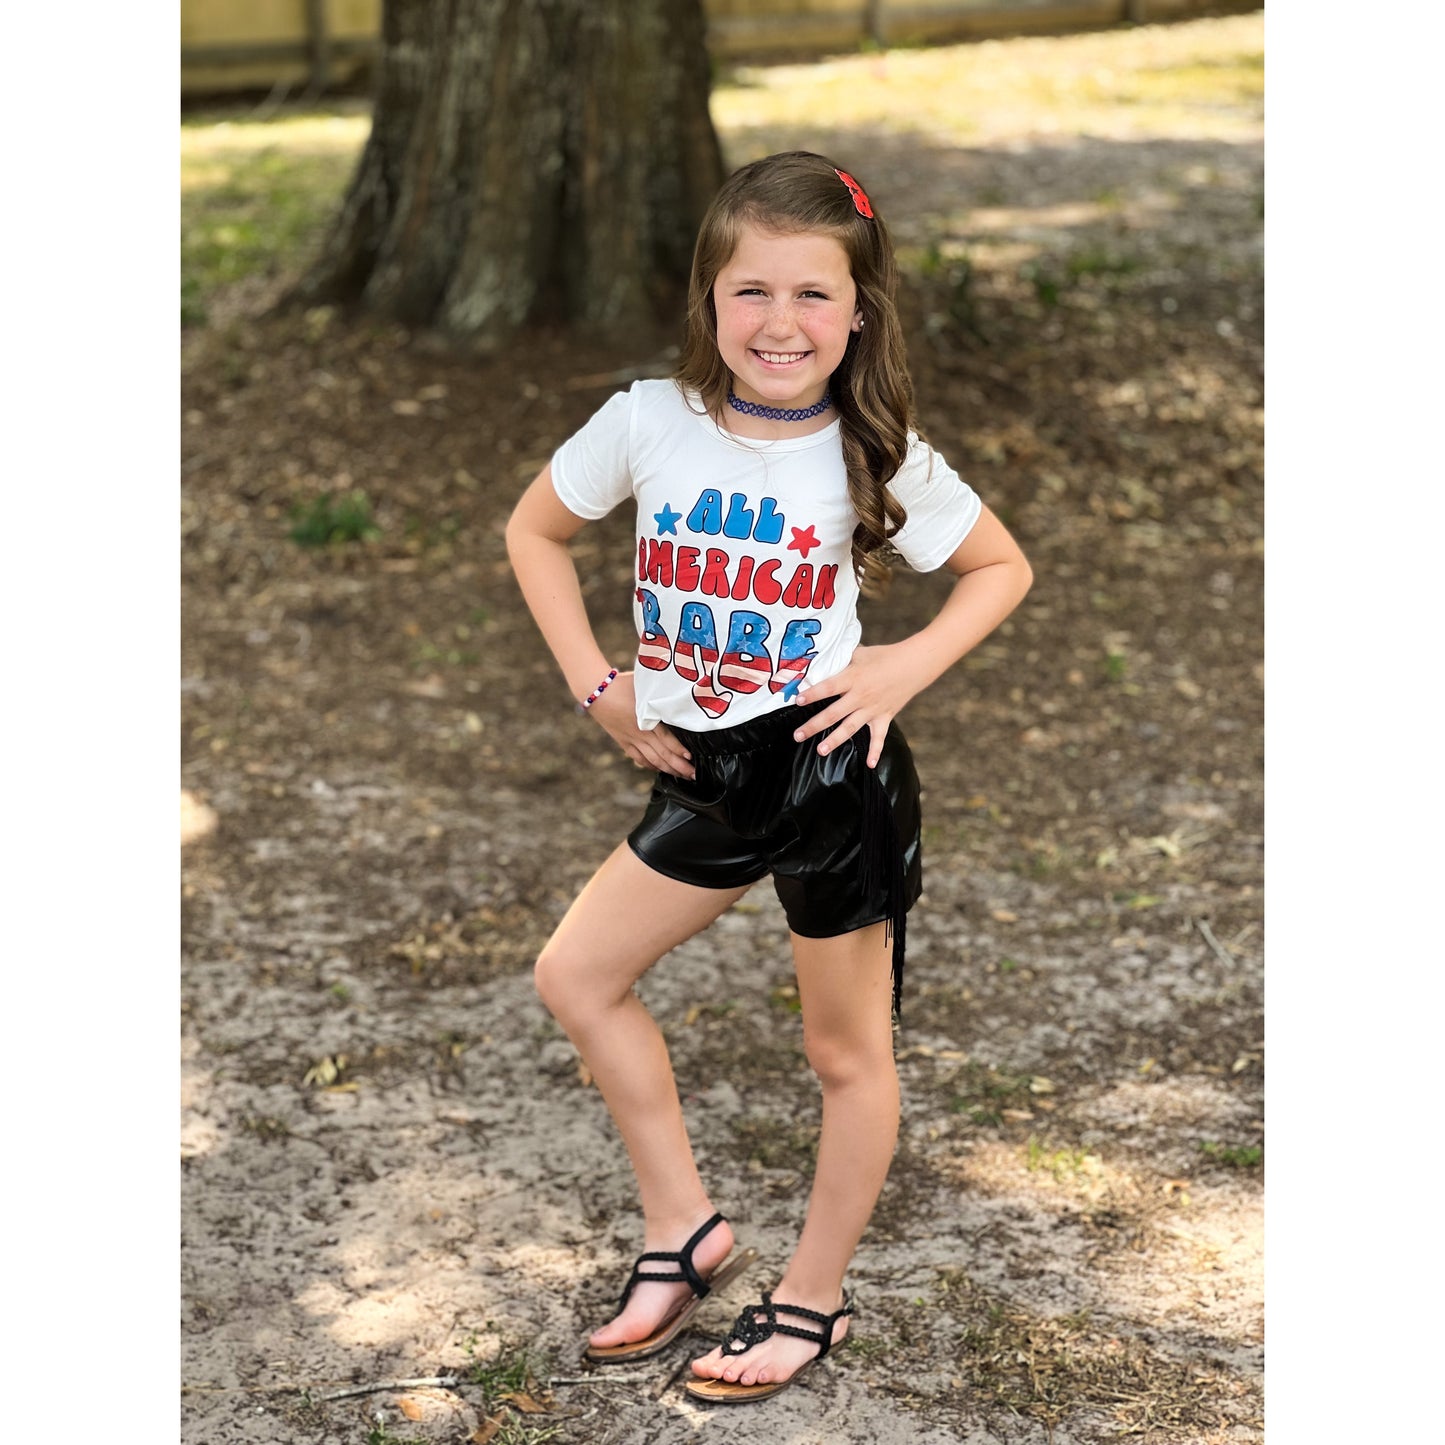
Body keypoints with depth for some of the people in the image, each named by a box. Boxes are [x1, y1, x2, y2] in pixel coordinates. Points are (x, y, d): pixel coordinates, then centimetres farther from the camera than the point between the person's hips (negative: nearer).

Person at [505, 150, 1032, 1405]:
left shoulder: (879, 455, -11)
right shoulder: (650, 422, -7)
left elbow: (1003, 568, 3)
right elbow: (535, 532, 7)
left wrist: (903, 671, -12)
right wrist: (597, 687, 0)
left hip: (834, 772, -4)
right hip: (706, 774, 4)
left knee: (847, 1049, 8)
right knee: (577, 975, 9)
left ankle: (814, 1299, 27)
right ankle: (684, 1229, 23)